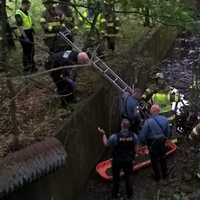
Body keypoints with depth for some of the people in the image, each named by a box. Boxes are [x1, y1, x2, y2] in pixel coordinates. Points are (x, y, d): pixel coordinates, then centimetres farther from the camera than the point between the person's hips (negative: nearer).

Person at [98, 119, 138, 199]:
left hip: (117, 161, -1)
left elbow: (106, 143, -8)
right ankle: (129, 193, 36)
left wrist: (103, 134, 4)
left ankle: (115, 194, 37)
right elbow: (135, 149, -6)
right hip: (128, 160, 1)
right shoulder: (134, 136, -17)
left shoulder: (115, 136, -25)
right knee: (128, 177, 23)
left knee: (116, 178, 20)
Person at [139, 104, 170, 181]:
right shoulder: (165, 120, -9)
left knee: (154, 160, 14)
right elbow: (168, 132, 3)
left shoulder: (148, 121, -25)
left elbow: (142, 135, -19)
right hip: (162, 143, 5)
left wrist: (142, 141, 1)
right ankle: (164, 174, 40)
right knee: (163, 158, 24)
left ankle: (157, 176, 27)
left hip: (152, 144, -5)